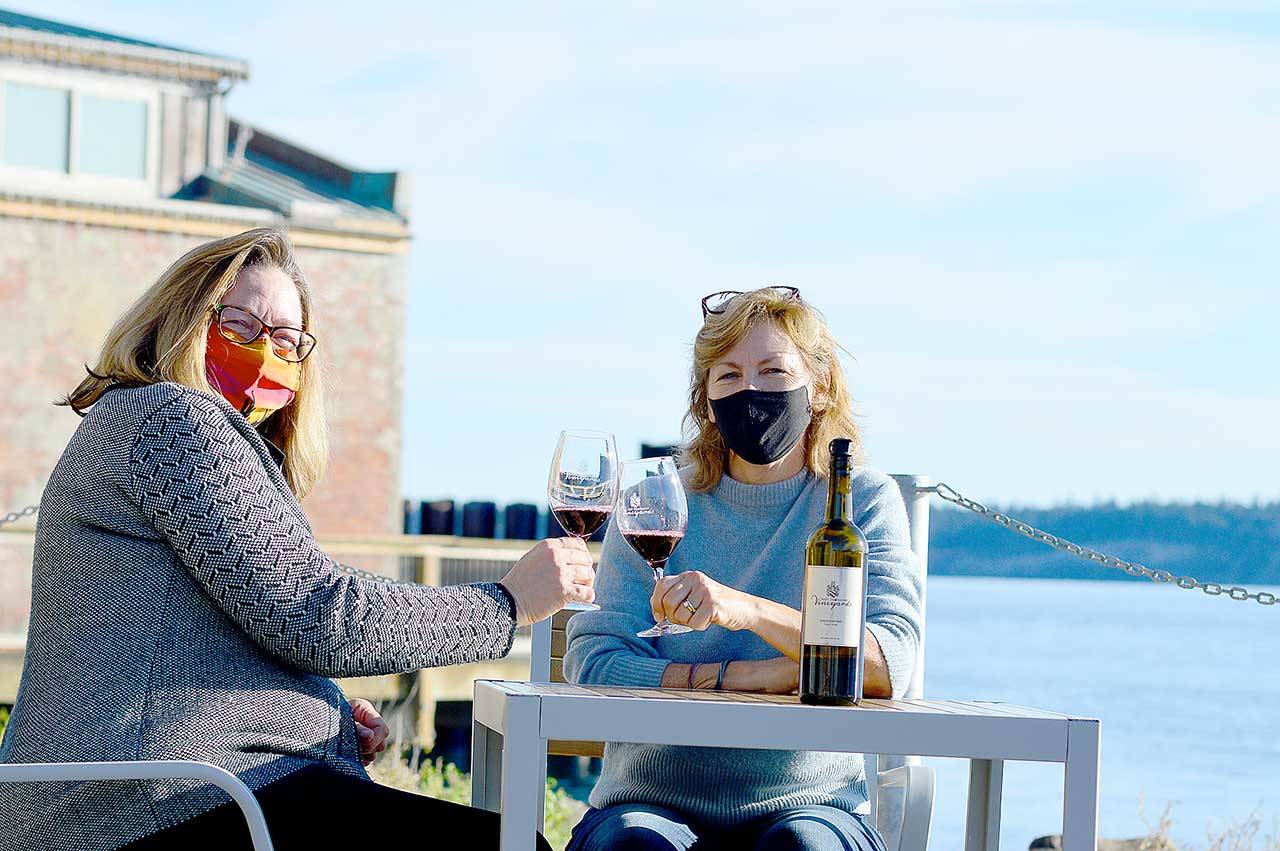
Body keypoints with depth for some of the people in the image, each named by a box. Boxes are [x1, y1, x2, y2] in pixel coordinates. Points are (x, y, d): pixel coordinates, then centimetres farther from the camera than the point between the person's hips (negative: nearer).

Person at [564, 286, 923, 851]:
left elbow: (889, 666, -13)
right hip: (654, 799, 0)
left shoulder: (862, 502, 5)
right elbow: (592, 662, -3)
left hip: (806, 800, 0)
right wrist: (742, 676, -14)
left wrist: (745, 609, -27)